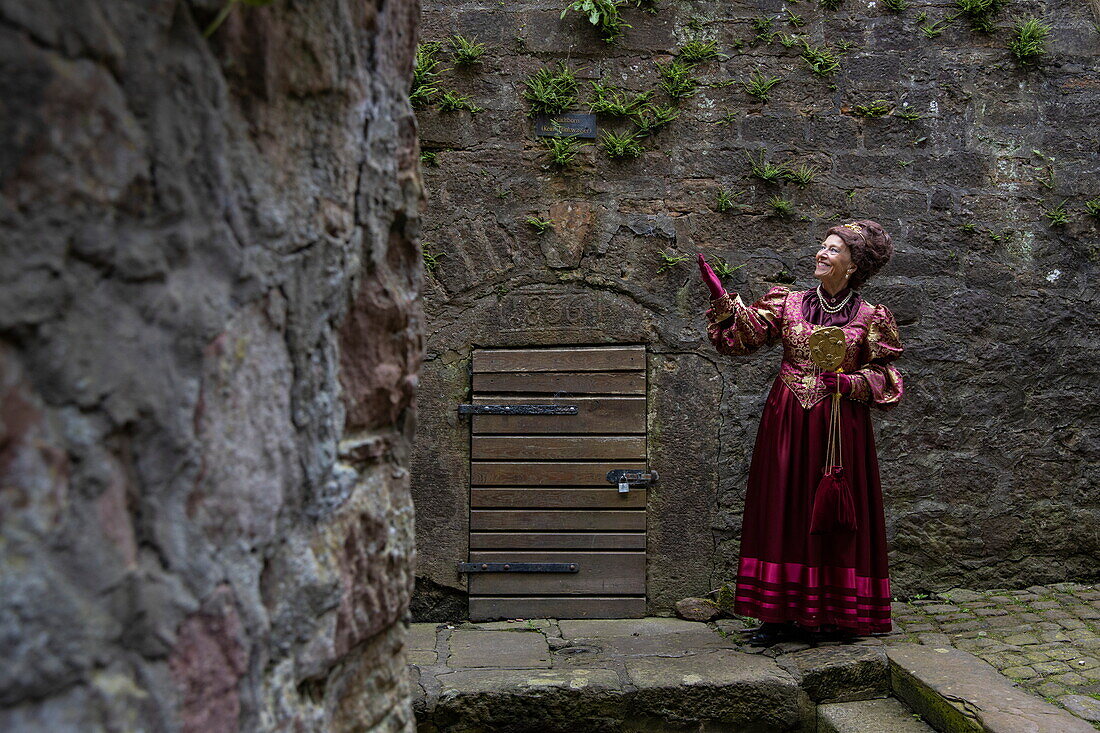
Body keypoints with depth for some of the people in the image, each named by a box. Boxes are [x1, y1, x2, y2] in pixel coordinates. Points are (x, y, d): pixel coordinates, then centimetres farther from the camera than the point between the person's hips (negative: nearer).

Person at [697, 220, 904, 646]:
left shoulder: (869, 318, 3)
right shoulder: (788, 303, 8)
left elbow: (884, 377, 3)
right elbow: (743, 335, 1)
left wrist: (850, 381, -14)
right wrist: (720, 295, -11)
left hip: (840, 427, -2)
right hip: (787, 424, 2)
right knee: (783, 511, 2)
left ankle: (830, 614, 11)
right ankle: (780, 615, 8)